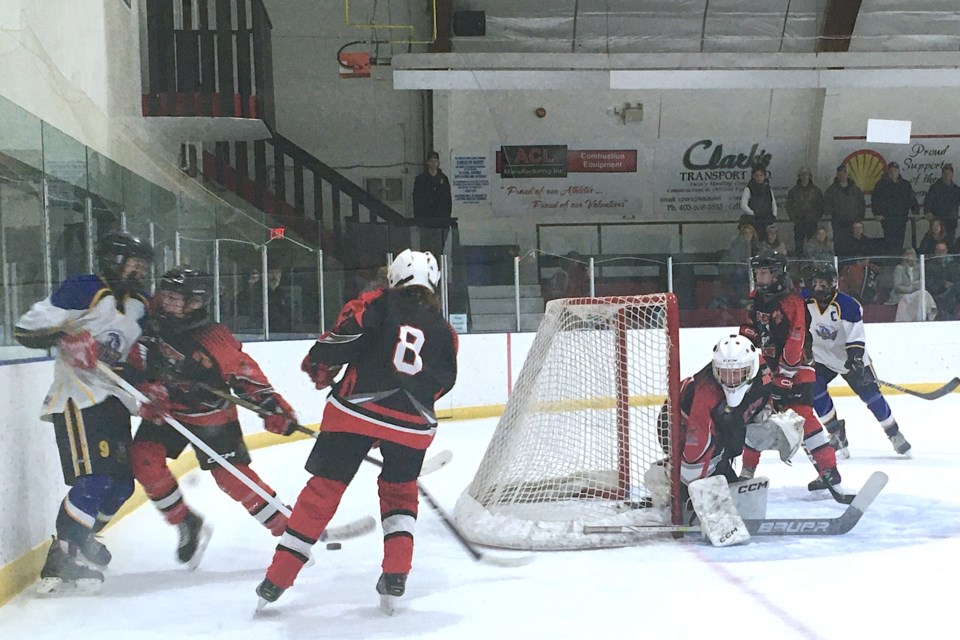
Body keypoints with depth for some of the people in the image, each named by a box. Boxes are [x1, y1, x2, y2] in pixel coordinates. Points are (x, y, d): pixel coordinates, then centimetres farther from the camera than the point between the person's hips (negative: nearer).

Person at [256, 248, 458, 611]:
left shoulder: (378, 304, 6)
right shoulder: (444, 333, 15)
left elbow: (346, 333, -8)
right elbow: (441, 384, 15)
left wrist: (319, 365, 8)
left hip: (356, 409, -2)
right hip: (412, 424, 2)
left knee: (325, 486, 8)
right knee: (399, 489, 25)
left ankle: (278, 579, 8)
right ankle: (395, 575, 10)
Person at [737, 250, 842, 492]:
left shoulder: (792, 302, -17)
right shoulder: (755, 300, 7)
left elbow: (795, 343, -21)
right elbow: (748, 333, 16)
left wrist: (783, 375, -21)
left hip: (795, 368, -8)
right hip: (766, 367, 8)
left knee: (802, 416, -16)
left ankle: (829, 471, -12)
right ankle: (747, 470, 21)